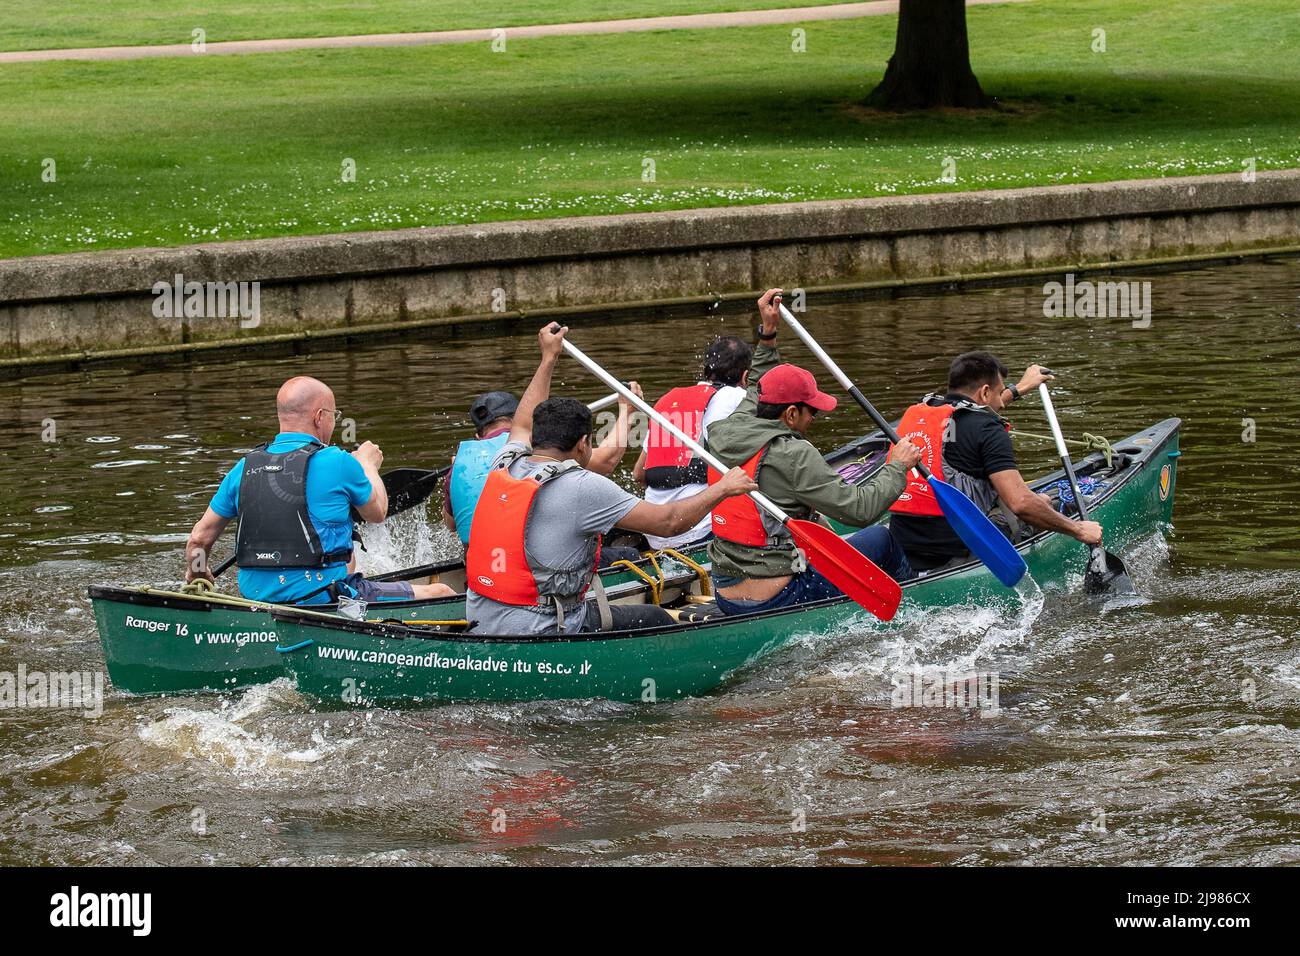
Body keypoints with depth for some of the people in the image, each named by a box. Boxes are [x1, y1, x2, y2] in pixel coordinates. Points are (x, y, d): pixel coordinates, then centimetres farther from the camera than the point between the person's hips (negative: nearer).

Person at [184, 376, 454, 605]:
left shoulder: (244, 468, 4)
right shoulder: (337, 463, -10)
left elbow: (199, 538, 9)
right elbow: (378, 512, 8)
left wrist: (195, 576, 30)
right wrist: (368, 466, 27)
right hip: (321, 599, -7)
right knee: (441, 593, 2)